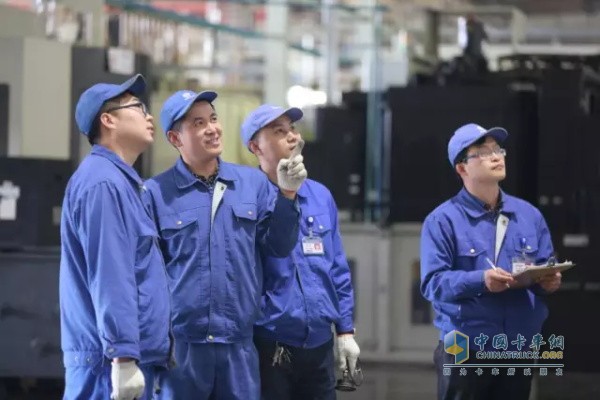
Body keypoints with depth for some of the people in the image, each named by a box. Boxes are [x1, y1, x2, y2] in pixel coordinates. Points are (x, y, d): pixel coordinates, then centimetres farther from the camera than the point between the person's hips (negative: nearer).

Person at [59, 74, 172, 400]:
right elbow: (109, 278, -21)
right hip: (111, 360, -10)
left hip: (134, 355, 10)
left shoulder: (120, 181, 19)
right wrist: (123, 357, -25)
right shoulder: (103, 183, -13)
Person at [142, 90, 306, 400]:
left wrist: (286, 193, -4)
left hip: (240, 342, 3)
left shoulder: (253, 182, 8)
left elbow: (278, 247, 9)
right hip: (180, 343, -3)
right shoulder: (156, 193, -2)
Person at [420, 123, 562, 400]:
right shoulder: (443, 220, -5)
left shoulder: (529, 215, 11)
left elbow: (546, 270, 12)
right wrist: (481, 281, -27)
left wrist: (549, 281, -12)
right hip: (466, 351, -5)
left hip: (520, 349, 5)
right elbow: (432, 283, -13)